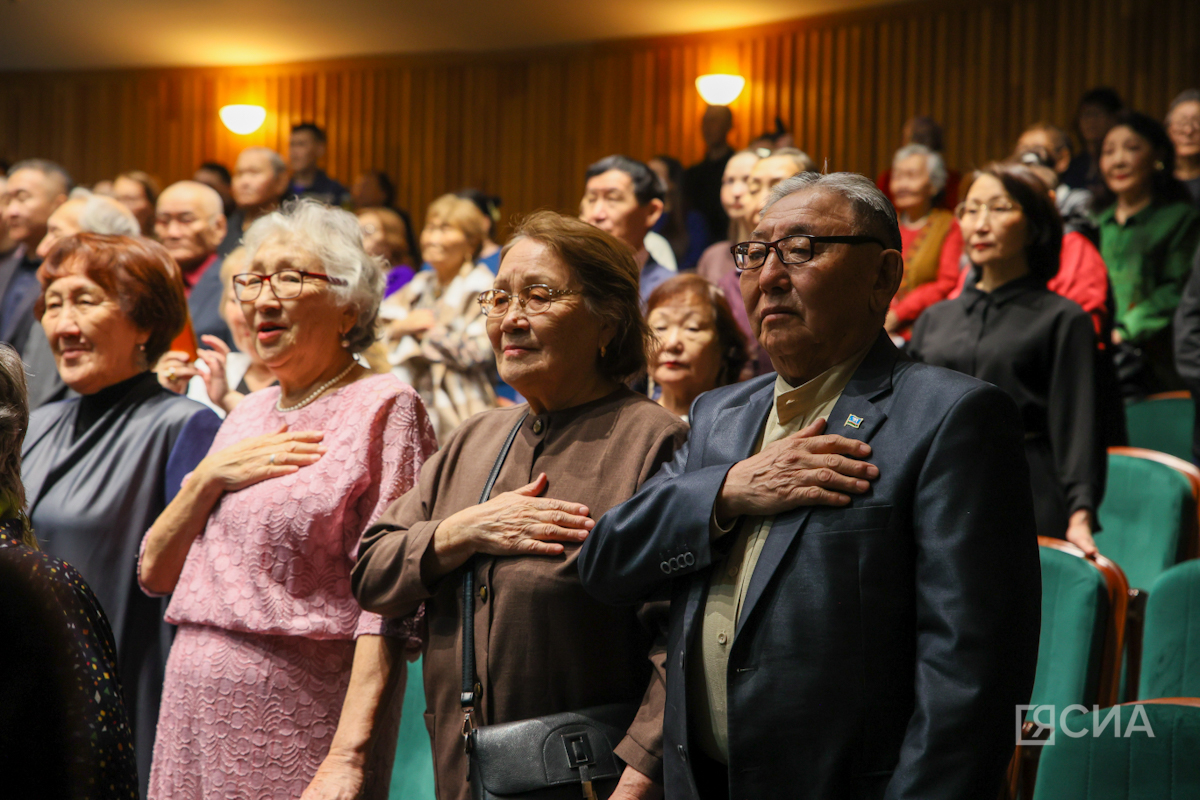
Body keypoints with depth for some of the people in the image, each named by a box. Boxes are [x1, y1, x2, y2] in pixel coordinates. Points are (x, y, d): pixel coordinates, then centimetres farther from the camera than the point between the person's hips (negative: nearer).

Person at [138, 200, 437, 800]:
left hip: (299, 724, -6)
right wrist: (209, 476, -2)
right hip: (195, 718, 6)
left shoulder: (384, 408, -7)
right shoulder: (249, 415, 16)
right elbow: (154, 572, 14)